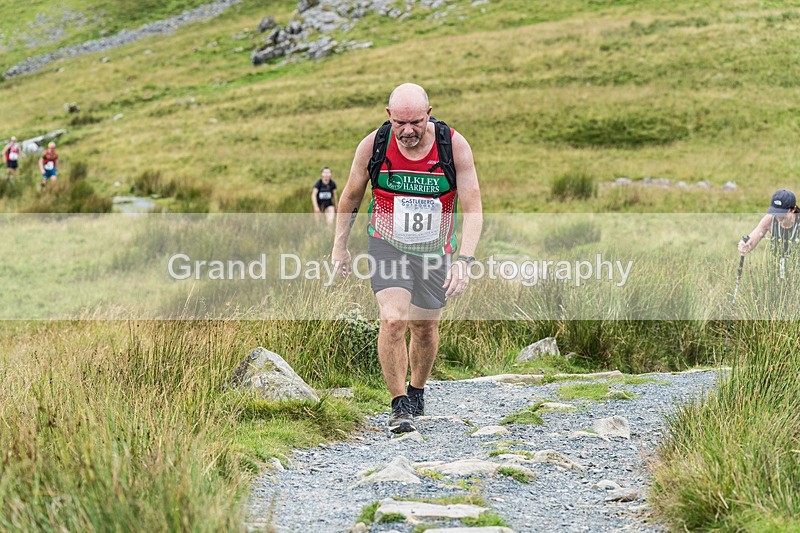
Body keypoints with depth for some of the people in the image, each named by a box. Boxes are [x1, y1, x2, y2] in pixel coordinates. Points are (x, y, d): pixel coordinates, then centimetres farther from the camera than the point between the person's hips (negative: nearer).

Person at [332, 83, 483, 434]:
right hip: (387, 245, -1)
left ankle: (417, 392, 41)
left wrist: (464, 260, -30)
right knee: (393, 320, -21)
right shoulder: (373, 146, -17)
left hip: (434, 250, 1)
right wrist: (340, 245, 7)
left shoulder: (455, 146, -20)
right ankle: (399, 406, -8)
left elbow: (472, 208, -18)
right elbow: (351, 196, 2)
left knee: (425, 328, 14)